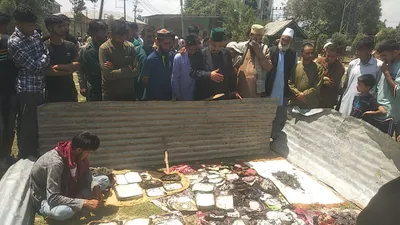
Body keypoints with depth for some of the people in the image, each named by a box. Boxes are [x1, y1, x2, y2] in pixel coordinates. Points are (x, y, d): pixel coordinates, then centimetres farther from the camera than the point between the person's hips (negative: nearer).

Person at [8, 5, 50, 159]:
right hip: (27, 89, -8)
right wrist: (43, 58, -3)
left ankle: (35, 154, 35)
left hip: (38, 87, 8)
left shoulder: (35, 34, 7)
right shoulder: (14, 42, -17)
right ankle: (24, 157, 20)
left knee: (37, 123, 19)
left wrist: (40, 62, -9)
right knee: (26, 125, 4)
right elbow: (34, 66, -19)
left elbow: (47, 57, 9)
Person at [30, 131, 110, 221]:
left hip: (66, 190, 7)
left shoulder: (76, 155, -13)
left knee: (104, 180, -2)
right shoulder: (56, 163, -35)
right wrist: (84, 203, -37)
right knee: (63, 211, -42)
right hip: (45, 199, -7)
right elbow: (53, 199, -37)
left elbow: (86, 175, 4)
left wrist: (95, 187, -17)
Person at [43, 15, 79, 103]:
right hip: (52, 93, -4)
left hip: (70, 91, 4)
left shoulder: (70, 45, 7)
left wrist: (58, 66, -13)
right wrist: (68, 70, -11)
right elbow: (46, 71, -14)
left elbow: (77, 65, -1)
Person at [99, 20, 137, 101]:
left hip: (129, 93, 3)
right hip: (111, 94, -3)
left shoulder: (130, 47, -2)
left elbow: (136, 71, -9)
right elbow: (107, 75, -20)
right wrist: (128, 69, -14)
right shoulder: (104, 48, -12)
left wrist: (114, 69, -17)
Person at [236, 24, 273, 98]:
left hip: (257, 90, 1)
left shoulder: (265, 48, 6)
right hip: (241, 90, -1)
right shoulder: (241, 46, 3)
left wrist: (259, 52, -9)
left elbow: (268, 68, -2)